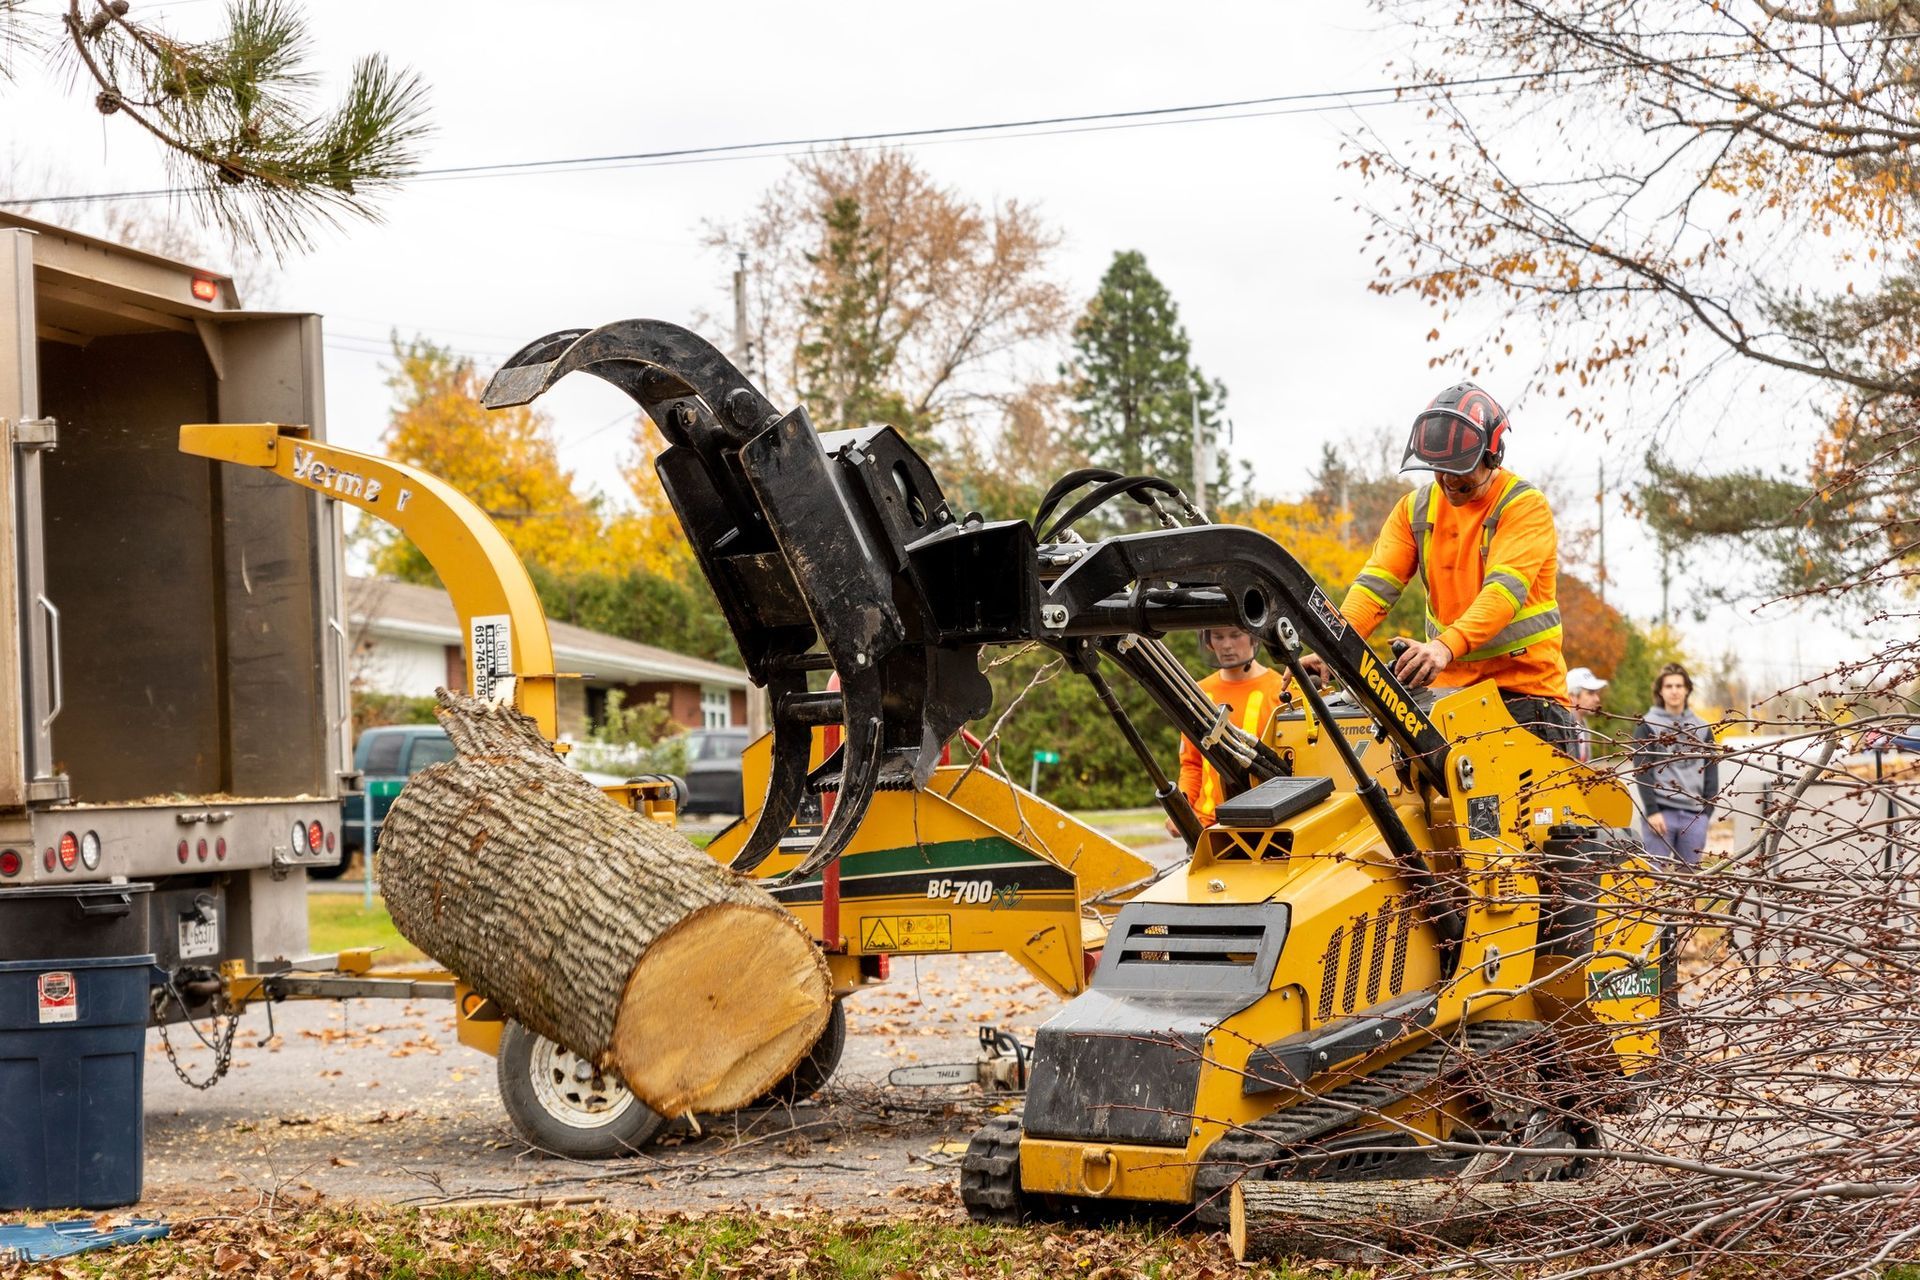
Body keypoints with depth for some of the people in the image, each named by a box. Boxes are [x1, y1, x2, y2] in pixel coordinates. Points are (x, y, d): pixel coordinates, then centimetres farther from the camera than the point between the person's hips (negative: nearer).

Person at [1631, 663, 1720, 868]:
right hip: (1661, 811, -3)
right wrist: (1652, 811, -12)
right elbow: (1642, 772, -4)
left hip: (1695, 814, 3)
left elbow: (1711, 774, 13)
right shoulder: (1647, 726, 4)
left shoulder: (1702, 729, 15)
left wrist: (1707, 811, 3)